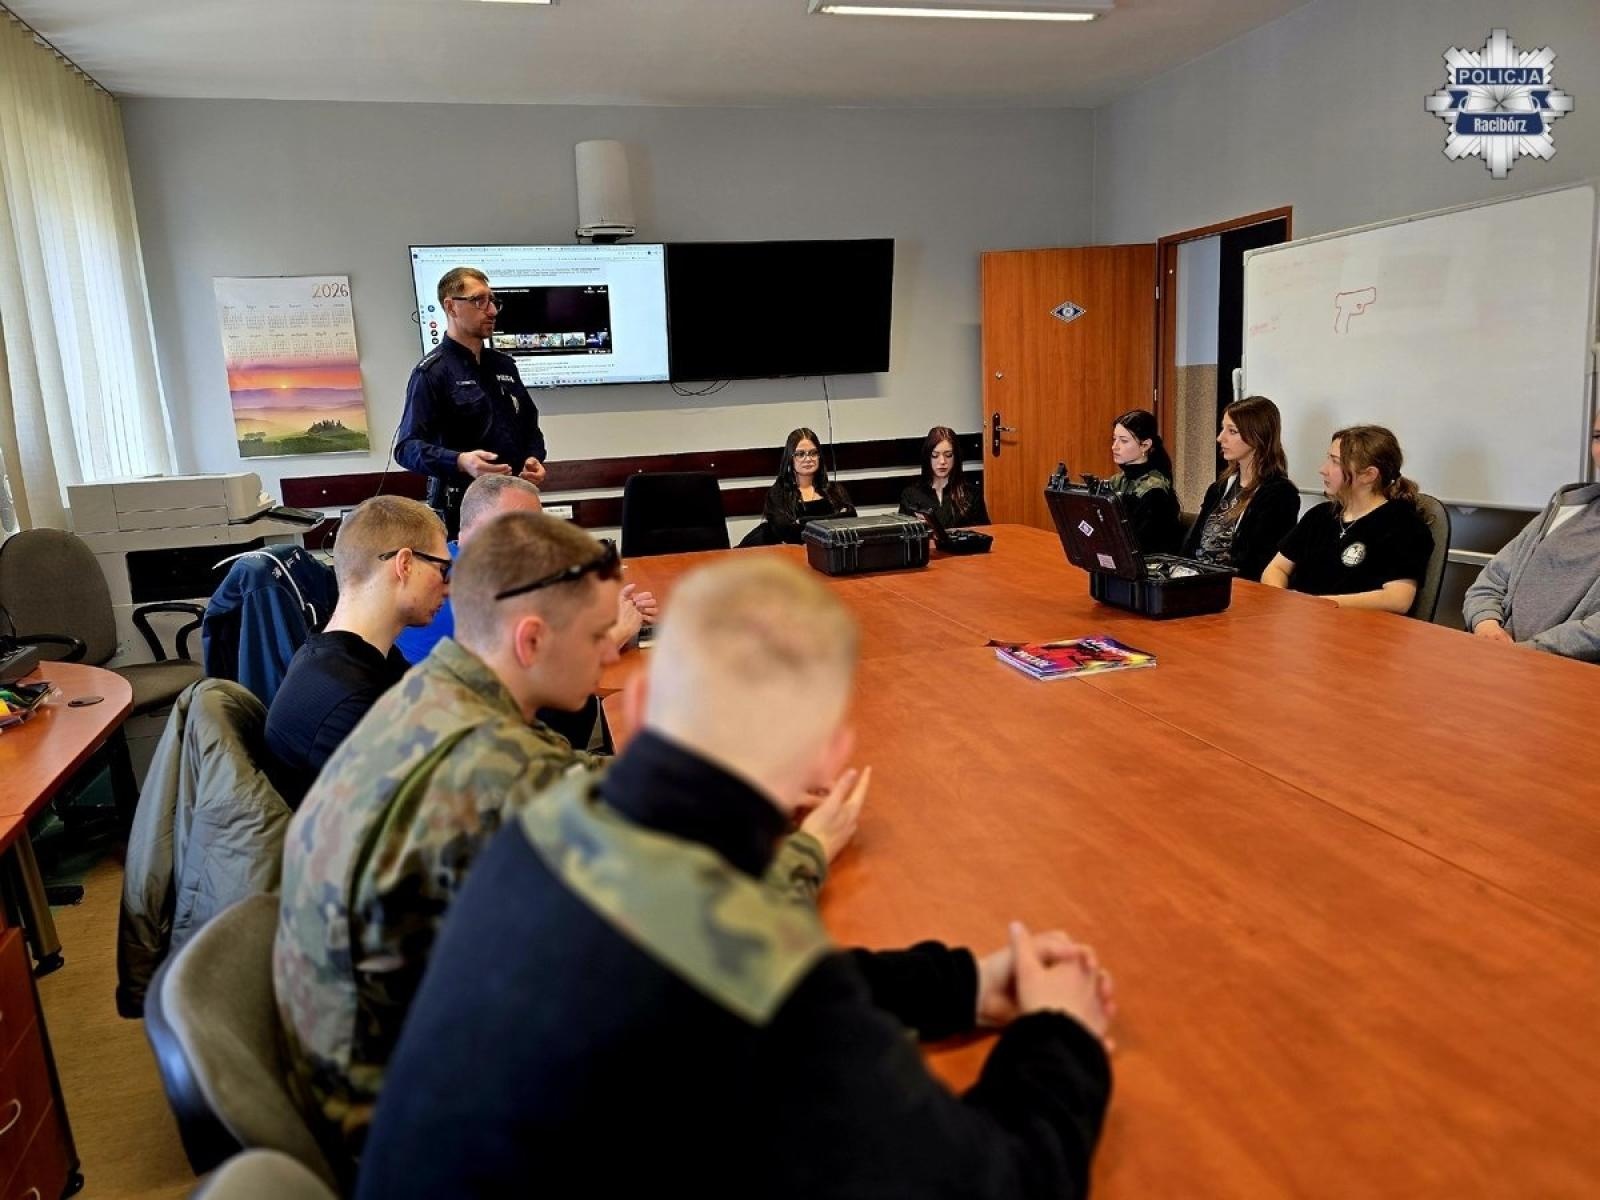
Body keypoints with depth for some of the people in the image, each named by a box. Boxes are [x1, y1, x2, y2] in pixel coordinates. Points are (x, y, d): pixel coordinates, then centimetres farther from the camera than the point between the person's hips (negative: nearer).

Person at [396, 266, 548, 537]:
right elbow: (407, 447, -16)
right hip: (461, 510, -6)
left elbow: (530, 424, 23)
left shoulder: (504, 365, 14)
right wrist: (460, 462, -33)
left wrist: (534, 458, 3)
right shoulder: (432, 372, -8)